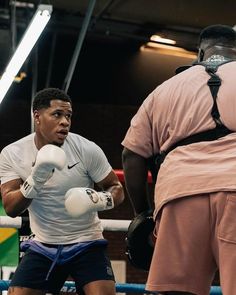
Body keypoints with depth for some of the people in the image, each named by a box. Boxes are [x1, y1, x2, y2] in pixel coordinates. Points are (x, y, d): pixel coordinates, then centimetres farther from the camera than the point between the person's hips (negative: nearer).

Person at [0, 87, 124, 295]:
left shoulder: (87, 149, -12)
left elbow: (117, 189, -3)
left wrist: (98, 200, -26)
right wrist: (35, 181, -31)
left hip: (87, 244, -2)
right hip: (42, 247, 2)